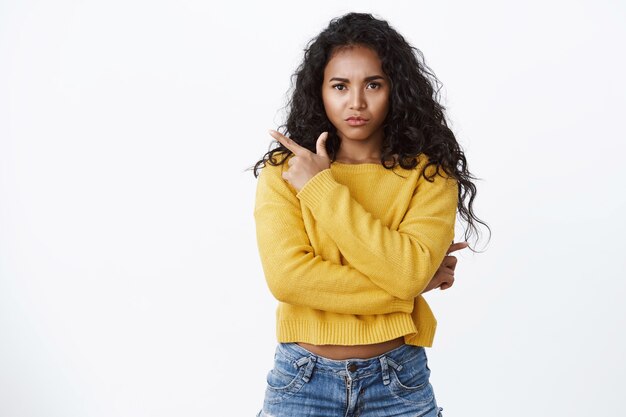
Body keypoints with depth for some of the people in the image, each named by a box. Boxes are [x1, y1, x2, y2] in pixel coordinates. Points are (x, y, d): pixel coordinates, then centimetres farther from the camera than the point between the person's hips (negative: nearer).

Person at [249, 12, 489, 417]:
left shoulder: (429, 173, -5)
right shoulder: (283, 172, -5)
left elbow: (410, 272, -19)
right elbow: (286, 278, -17)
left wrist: (323, 188, -17)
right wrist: (408, 281, -16)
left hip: (398, 382, 0)